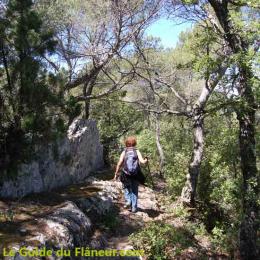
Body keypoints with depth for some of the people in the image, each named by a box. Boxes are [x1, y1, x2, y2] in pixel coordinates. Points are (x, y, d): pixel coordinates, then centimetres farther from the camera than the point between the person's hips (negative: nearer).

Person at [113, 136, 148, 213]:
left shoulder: (124, 152, 0)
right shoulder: (137, 151, 0)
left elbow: (119, 164, -7)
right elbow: (142, 161, -10)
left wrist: (116, 174, -2)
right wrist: (146, 160, 11)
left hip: (126, 175, 0)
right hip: (136, 175, 0)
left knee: (127, 188, 23)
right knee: (134, 191, 13)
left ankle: (128, 201, 6)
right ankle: (134, 207, 15)